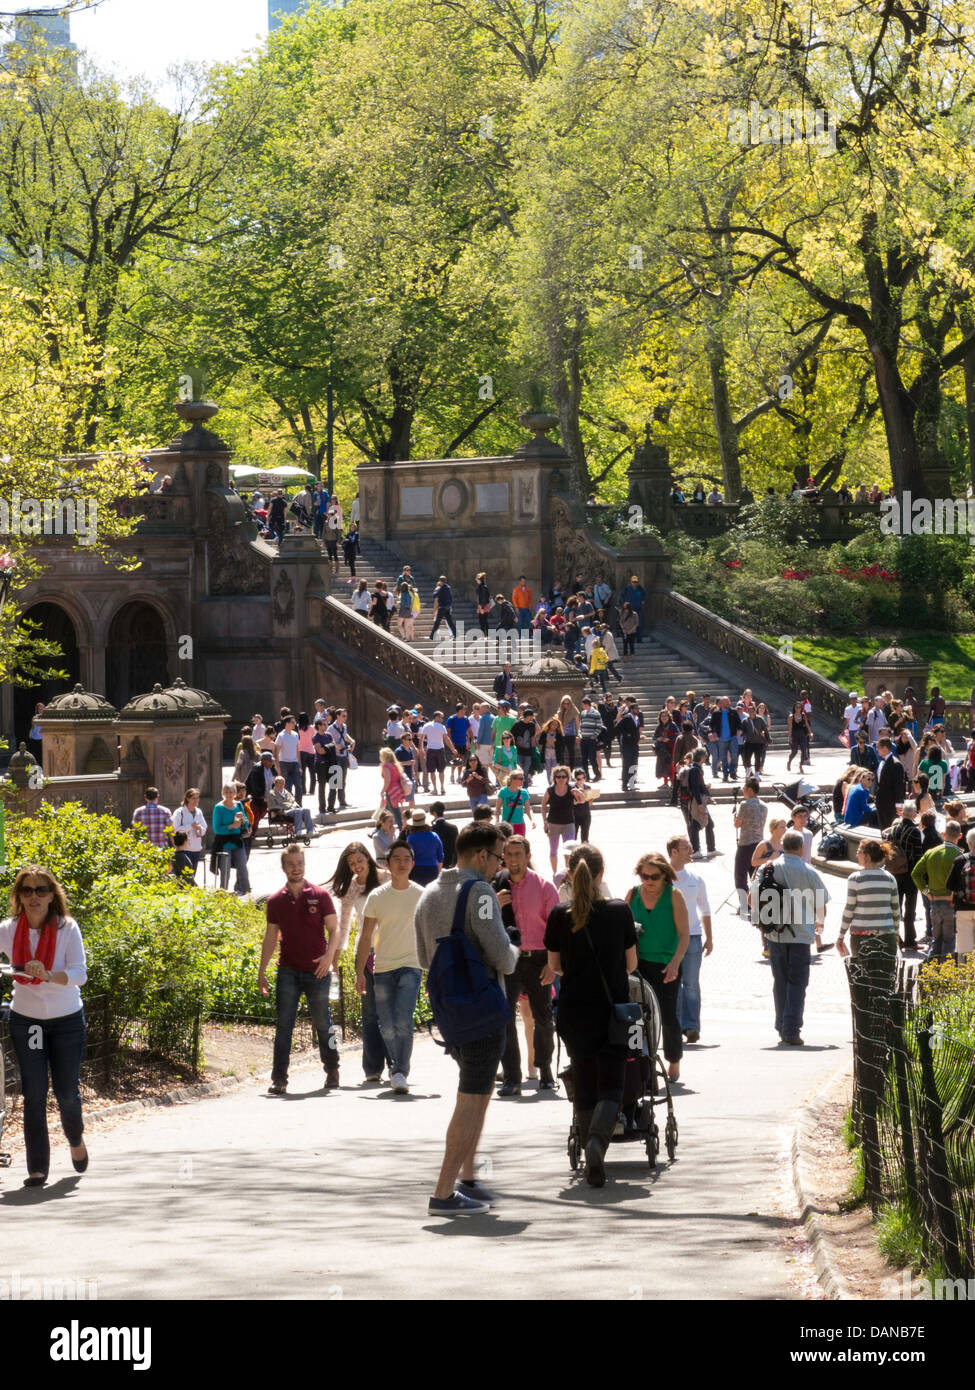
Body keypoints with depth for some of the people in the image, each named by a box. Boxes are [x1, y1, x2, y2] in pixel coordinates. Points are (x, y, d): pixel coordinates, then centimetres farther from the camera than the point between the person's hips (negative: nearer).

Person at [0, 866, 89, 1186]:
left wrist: (49, 976, -38)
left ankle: (76, 1138, 40)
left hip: (67, 1019, -1)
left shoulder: (67, 928, -12)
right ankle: (37, 1168, 2)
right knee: (33, 1094, -4)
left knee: (67, 1093, 7)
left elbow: (79, 973, -21)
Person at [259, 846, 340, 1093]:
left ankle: (332, 1071, 24)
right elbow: (271, 937, 13)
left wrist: (330, 955, -17)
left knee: (323, 1023, 6)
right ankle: (279, 1078, -4)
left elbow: (333, 929, 0)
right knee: (283, 1025, -4)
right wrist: (261, 971, 8)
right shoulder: (275, 901, 7)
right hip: (288, 971, 2)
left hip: (317, 971, -2)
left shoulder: (320, 895, 0)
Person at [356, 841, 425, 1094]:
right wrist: (360, 973, 3)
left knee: (403, 1021, -18)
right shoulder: (377, 896, 4)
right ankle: (396, 1067, 23)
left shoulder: (422, 896, 2)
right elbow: (366, 937, 8)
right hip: (382, 968, 2)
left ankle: (401, 1073, -17)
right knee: (387, 1027, 4)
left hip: (410, 966, -2)